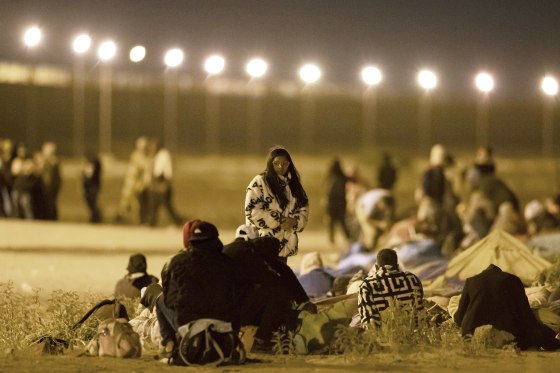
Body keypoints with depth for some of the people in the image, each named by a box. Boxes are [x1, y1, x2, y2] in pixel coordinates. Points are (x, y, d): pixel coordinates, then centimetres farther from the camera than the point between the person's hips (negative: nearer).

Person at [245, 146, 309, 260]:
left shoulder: (292, 183, 14)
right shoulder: (259, 183, -6)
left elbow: (303, 208, 13)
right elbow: (252, 211, -14)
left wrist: (295, 221, -9)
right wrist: (278, 221, -16)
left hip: (284, 244, 6)